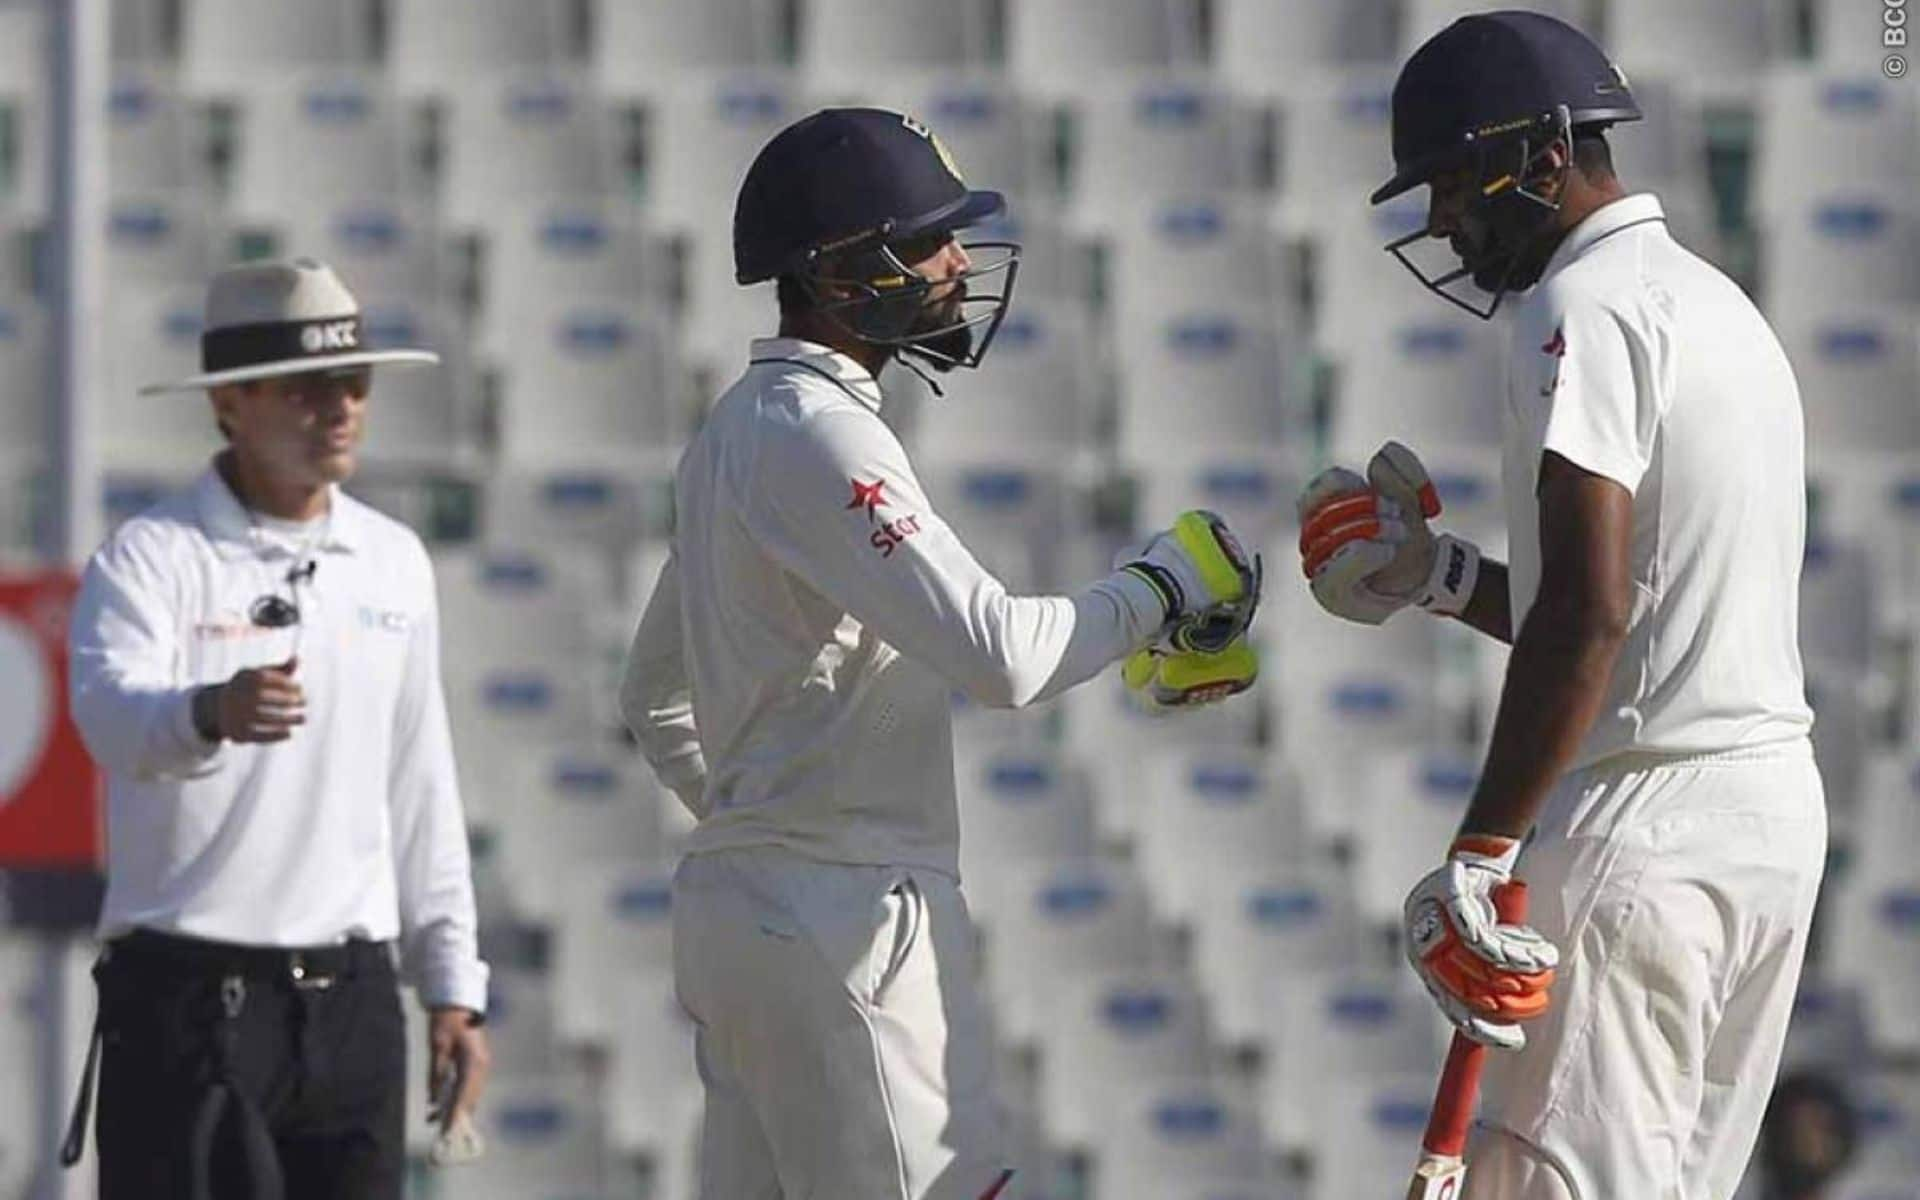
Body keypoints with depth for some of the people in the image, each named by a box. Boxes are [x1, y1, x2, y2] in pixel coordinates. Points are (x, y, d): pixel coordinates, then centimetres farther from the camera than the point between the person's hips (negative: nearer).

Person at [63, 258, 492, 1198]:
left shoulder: (393, 563, 12)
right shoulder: (152, 558, -7)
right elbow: (113, 712, -27)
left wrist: (452, 987, 14)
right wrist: (212, 715, -49)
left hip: (351, 1000, 6)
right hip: (192, 999, -6)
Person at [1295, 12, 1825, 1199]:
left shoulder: (1585, 308, -10)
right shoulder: (1722, 304, 20)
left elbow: (1589, 614, -21)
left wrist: (1478, 857, -22)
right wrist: (1437, 576, 21)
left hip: (1643, 823, -10)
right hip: (1778, 808, 10)